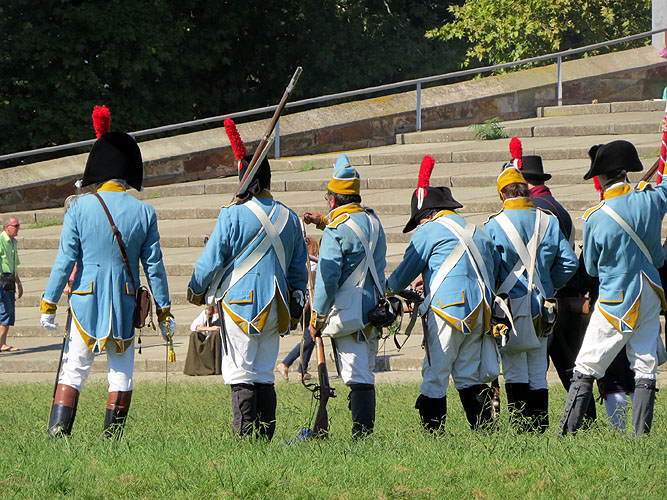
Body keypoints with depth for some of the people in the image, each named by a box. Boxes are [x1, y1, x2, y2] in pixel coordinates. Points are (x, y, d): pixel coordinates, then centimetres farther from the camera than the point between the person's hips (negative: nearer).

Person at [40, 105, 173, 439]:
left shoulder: (80, 207, -5)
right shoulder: (143, 212, -1)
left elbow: (65, 260, -6)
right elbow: (154, 265, 2)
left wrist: (49, 305, -1)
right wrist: (164, 311, 9)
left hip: (86, 299, -1)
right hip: (126, 303, 1)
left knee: (73, 371, 3)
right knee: (122, 375, 8)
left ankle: (57, 433, -8)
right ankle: (111, 440, 6)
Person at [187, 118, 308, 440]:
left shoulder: (234, 214, -9)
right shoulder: (288, 217, 10)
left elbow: (212, 259, -4)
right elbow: (299, 267, 16)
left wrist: (197, 290, 12)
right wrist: (296, 306, 25)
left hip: (240, 302, -5)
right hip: (275, 305, 5)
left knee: (241, 375, -4)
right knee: (264, 375, 10)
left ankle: (245, 437, -12)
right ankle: (265, 438, 7)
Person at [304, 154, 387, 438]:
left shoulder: (336, 230, -12)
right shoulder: (373, 222, 11)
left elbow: (327, 278, -15)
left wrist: (317, 318, -8)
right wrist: (324, 223, 31)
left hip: (348, 313, -8)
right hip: (375, 312, 8)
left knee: (357, 378, -10)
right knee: (365, 376, 12)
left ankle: (361, 436, -14)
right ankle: (367, 431, 12)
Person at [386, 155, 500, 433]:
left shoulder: (429, 231, 2)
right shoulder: (478, 233, 22)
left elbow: (406, 271, 7)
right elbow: (494, 268, 26)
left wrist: (387, 290, 29)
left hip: (448, 311, -7)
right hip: (480, 313, 7)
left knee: (434, 378, -3)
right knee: (470, 376, 11)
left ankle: (433, 433, -6)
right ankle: (485, 431, 2)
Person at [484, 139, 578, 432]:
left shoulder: (494, 226, -6)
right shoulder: (549, 222, 3)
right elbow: (569, 262, 4)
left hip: (509, 307, -3)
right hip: (541, 309, 3)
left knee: (515, 373, 0)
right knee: (538, 373, 10)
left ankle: (521, 429, -7)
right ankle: (541, 428, 8)